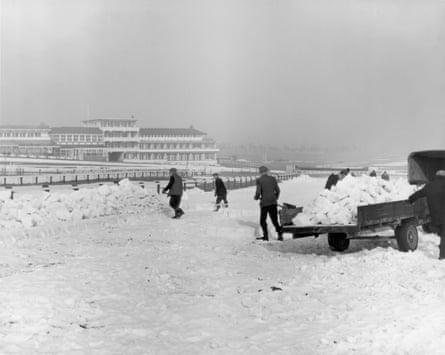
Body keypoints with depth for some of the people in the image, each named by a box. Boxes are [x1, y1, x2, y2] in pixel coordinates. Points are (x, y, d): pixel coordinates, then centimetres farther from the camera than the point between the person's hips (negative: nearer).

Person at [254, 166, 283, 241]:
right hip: (273, 202, 3)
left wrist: (256, 197, 12)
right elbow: (277, 190, 8)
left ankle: (266, 236, 12)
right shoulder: (273, 179, 6)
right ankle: (280, 234, -2)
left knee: (263, 220, 12)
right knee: (274, 220, 9)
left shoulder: (259, 180, -5)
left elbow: (258, 192, -10)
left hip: (264, 202, -3)